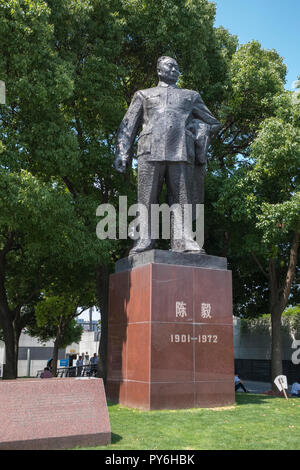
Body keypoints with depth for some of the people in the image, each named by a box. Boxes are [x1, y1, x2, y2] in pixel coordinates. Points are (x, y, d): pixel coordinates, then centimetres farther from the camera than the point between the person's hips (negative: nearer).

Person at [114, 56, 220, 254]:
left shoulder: (191, 96, 32)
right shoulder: (144, 95, 29)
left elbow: (212, 123, 30)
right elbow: (128, 126, 20)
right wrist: (122, 153, 5)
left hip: (181, 151, 1)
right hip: (151, 151, 0)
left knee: (183, 198, -9)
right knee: (147, 199, -9)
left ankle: (185, 240, -15)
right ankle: (145, 239, -12)